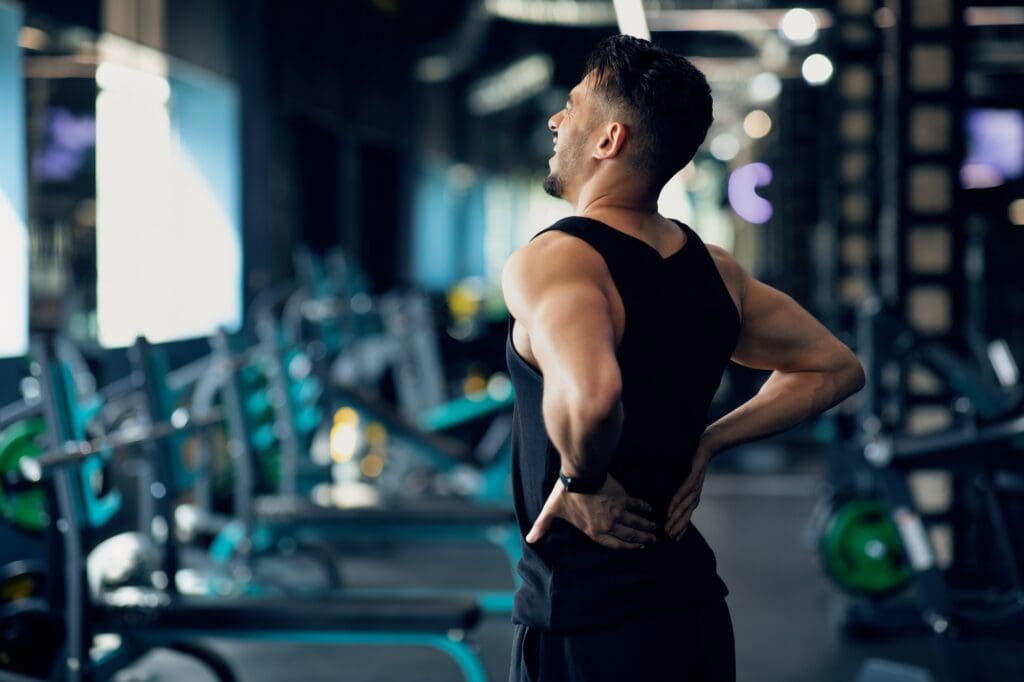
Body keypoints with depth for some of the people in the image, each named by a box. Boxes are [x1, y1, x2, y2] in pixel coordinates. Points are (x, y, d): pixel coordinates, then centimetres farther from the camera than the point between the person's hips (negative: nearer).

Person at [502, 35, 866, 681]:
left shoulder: (553, 261, -19)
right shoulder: (714, 269, 4)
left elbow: (588, 394, -40)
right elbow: (837, 368, 17)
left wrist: (582, 481, -20)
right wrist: (705, 445, 9)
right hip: (696, 610, 7)